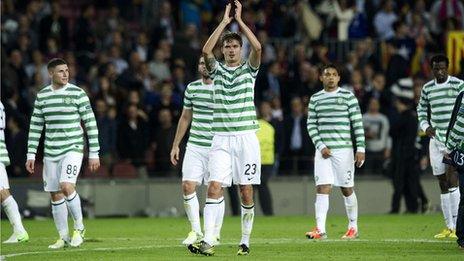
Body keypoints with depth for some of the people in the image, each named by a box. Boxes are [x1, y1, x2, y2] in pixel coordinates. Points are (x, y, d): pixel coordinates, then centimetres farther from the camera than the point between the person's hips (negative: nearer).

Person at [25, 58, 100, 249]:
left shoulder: (77, 93, -3)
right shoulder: (42, 96, 7)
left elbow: (91, 123, -2)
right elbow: (35, 127, 13)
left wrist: (94, 153, -5)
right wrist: (31, 155, 8)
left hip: (73, 149, -4)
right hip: (51, 152, 4)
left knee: (66, 186, -23)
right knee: (55, 195, 5)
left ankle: (79, 228, -5)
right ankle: (63, 237, 15)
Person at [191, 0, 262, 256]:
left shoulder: (249, 69, 6)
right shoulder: (217, 69, 9)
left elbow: (257, 47, -13)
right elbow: (206, 51, -11)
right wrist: (224, 21, -7)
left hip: (246, 137, 0)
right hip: (221, 138, 0)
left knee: (246, 191, 2)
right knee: (214, 187, -13)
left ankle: (245, 241, 13)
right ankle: (208, 241, -20)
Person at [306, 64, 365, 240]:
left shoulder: (348, 96, 2)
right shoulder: (315, 99, 10)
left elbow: (357, 123, -1)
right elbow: (311, 125, 9)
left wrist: (361, 148, -7)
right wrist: (320, 146, -4)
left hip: (343, 149, -2)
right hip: (323, 151, 2)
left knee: (347, 189, 5)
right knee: (322, 188, -9)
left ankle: (353, 227, 18)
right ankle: (320, 229, -15)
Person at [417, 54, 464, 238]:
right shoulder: (427, 88, 10)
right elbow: (421, 109, 25)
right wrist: (425, 126, 7)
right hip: (436, 139, 5)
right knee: (443, 185, 7)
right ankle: (449, 227, 12)